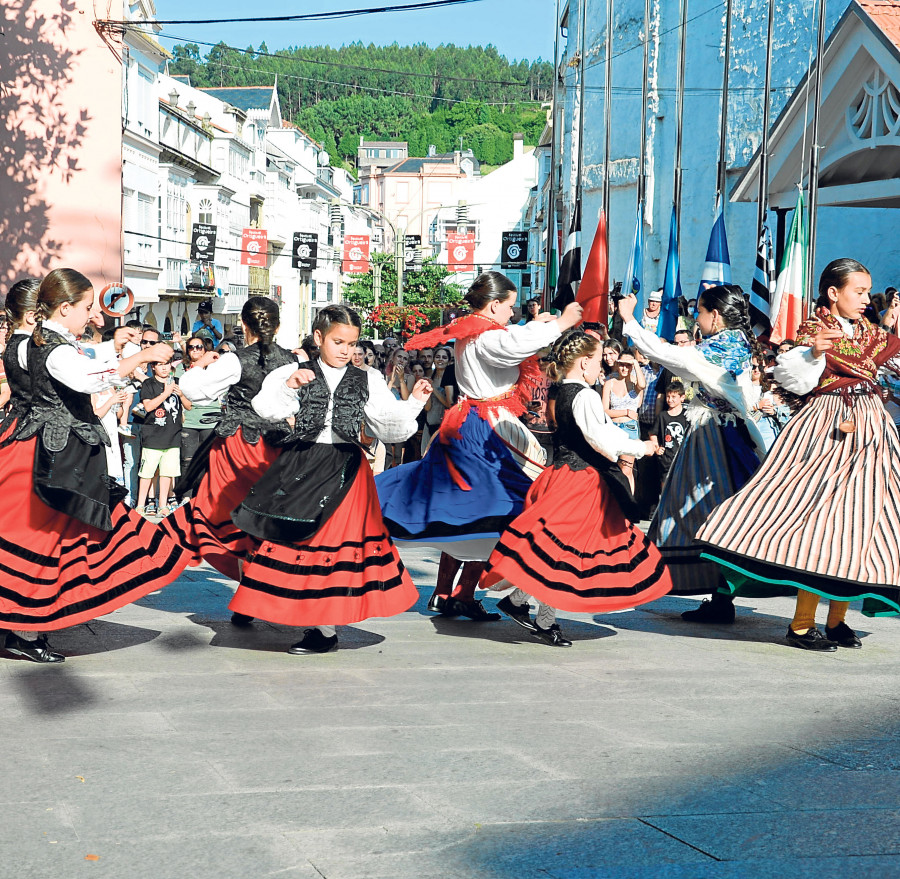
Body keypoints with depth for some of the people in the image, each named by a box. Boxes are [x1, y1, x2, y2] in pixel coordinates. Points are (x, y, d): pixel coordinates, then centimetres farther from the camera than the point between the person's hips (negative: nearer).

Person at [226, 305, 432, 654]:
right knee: (291, 538, 3)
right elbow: (268, 409, -12)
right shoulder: (294, 374, 3)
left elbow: (391, 427, 5)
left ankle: (324, 628, 6)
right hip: (301, 466, 0)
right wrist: (289, 386, -26)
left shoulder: (368, 381, 7)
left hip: (346, 471, 0)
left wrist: (414, 402, -9)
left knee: (335, 541, -1)